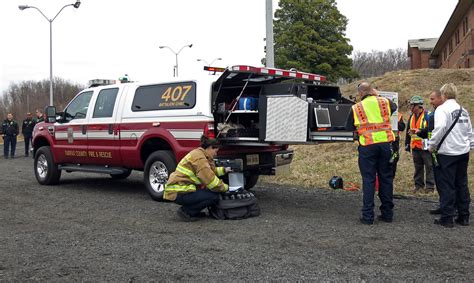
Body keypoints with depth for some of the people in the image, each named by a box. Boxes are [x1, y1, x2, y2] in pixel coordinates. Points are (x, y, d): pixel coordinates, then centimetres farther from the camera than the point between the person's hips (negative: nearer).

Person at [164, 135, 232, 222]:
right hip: (178, 193, -11)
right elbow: (211, 181, -21)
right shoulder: (200, 158, -18)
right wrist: (225, 187, -6)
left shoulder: (199, 153, 14)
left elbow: (211, 171, 26)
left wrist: (224, 170, 14)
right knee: (214, 196, -15)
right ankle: (186, 211, -5)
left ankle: (193, 211, 14)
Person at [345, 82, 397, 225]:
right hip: (385, 143, 2)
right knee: (386, 178, 12)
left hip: (367, 146, -2)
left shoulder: (356, 108, 1)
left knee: (368, 179, 3)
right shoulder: (384, 102, 6)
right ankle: (387, 213, 19)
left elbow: (349, 127, 8)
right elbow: (394, 107, 27)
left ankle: (368, 216, 2)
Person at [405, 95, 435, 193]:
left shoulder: (428, 115, -8)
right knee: (418, 167, 12)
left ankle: (430, 186, 4)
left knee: (429, 167, -1)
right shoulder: (411, 117, 14)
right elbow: (408, 131, 19)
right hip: (415, 147, 7)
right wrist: (407, 144, 18)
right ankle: (418, 185, 19)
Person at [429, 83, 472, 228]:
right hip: (463, 152, 7)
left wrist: (432, 145, -11)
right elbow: (469, 130, 15)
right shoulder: (463, 110, 14)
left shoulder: (442, 109, -9)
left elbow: (439, 128, -22)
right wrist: (469, 145, 19)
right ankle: (464, 216, 18)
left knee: (447, 185, -1)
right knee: (462, 184, 13)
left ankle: (447, 218, 3)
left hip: (447, 152, -7)